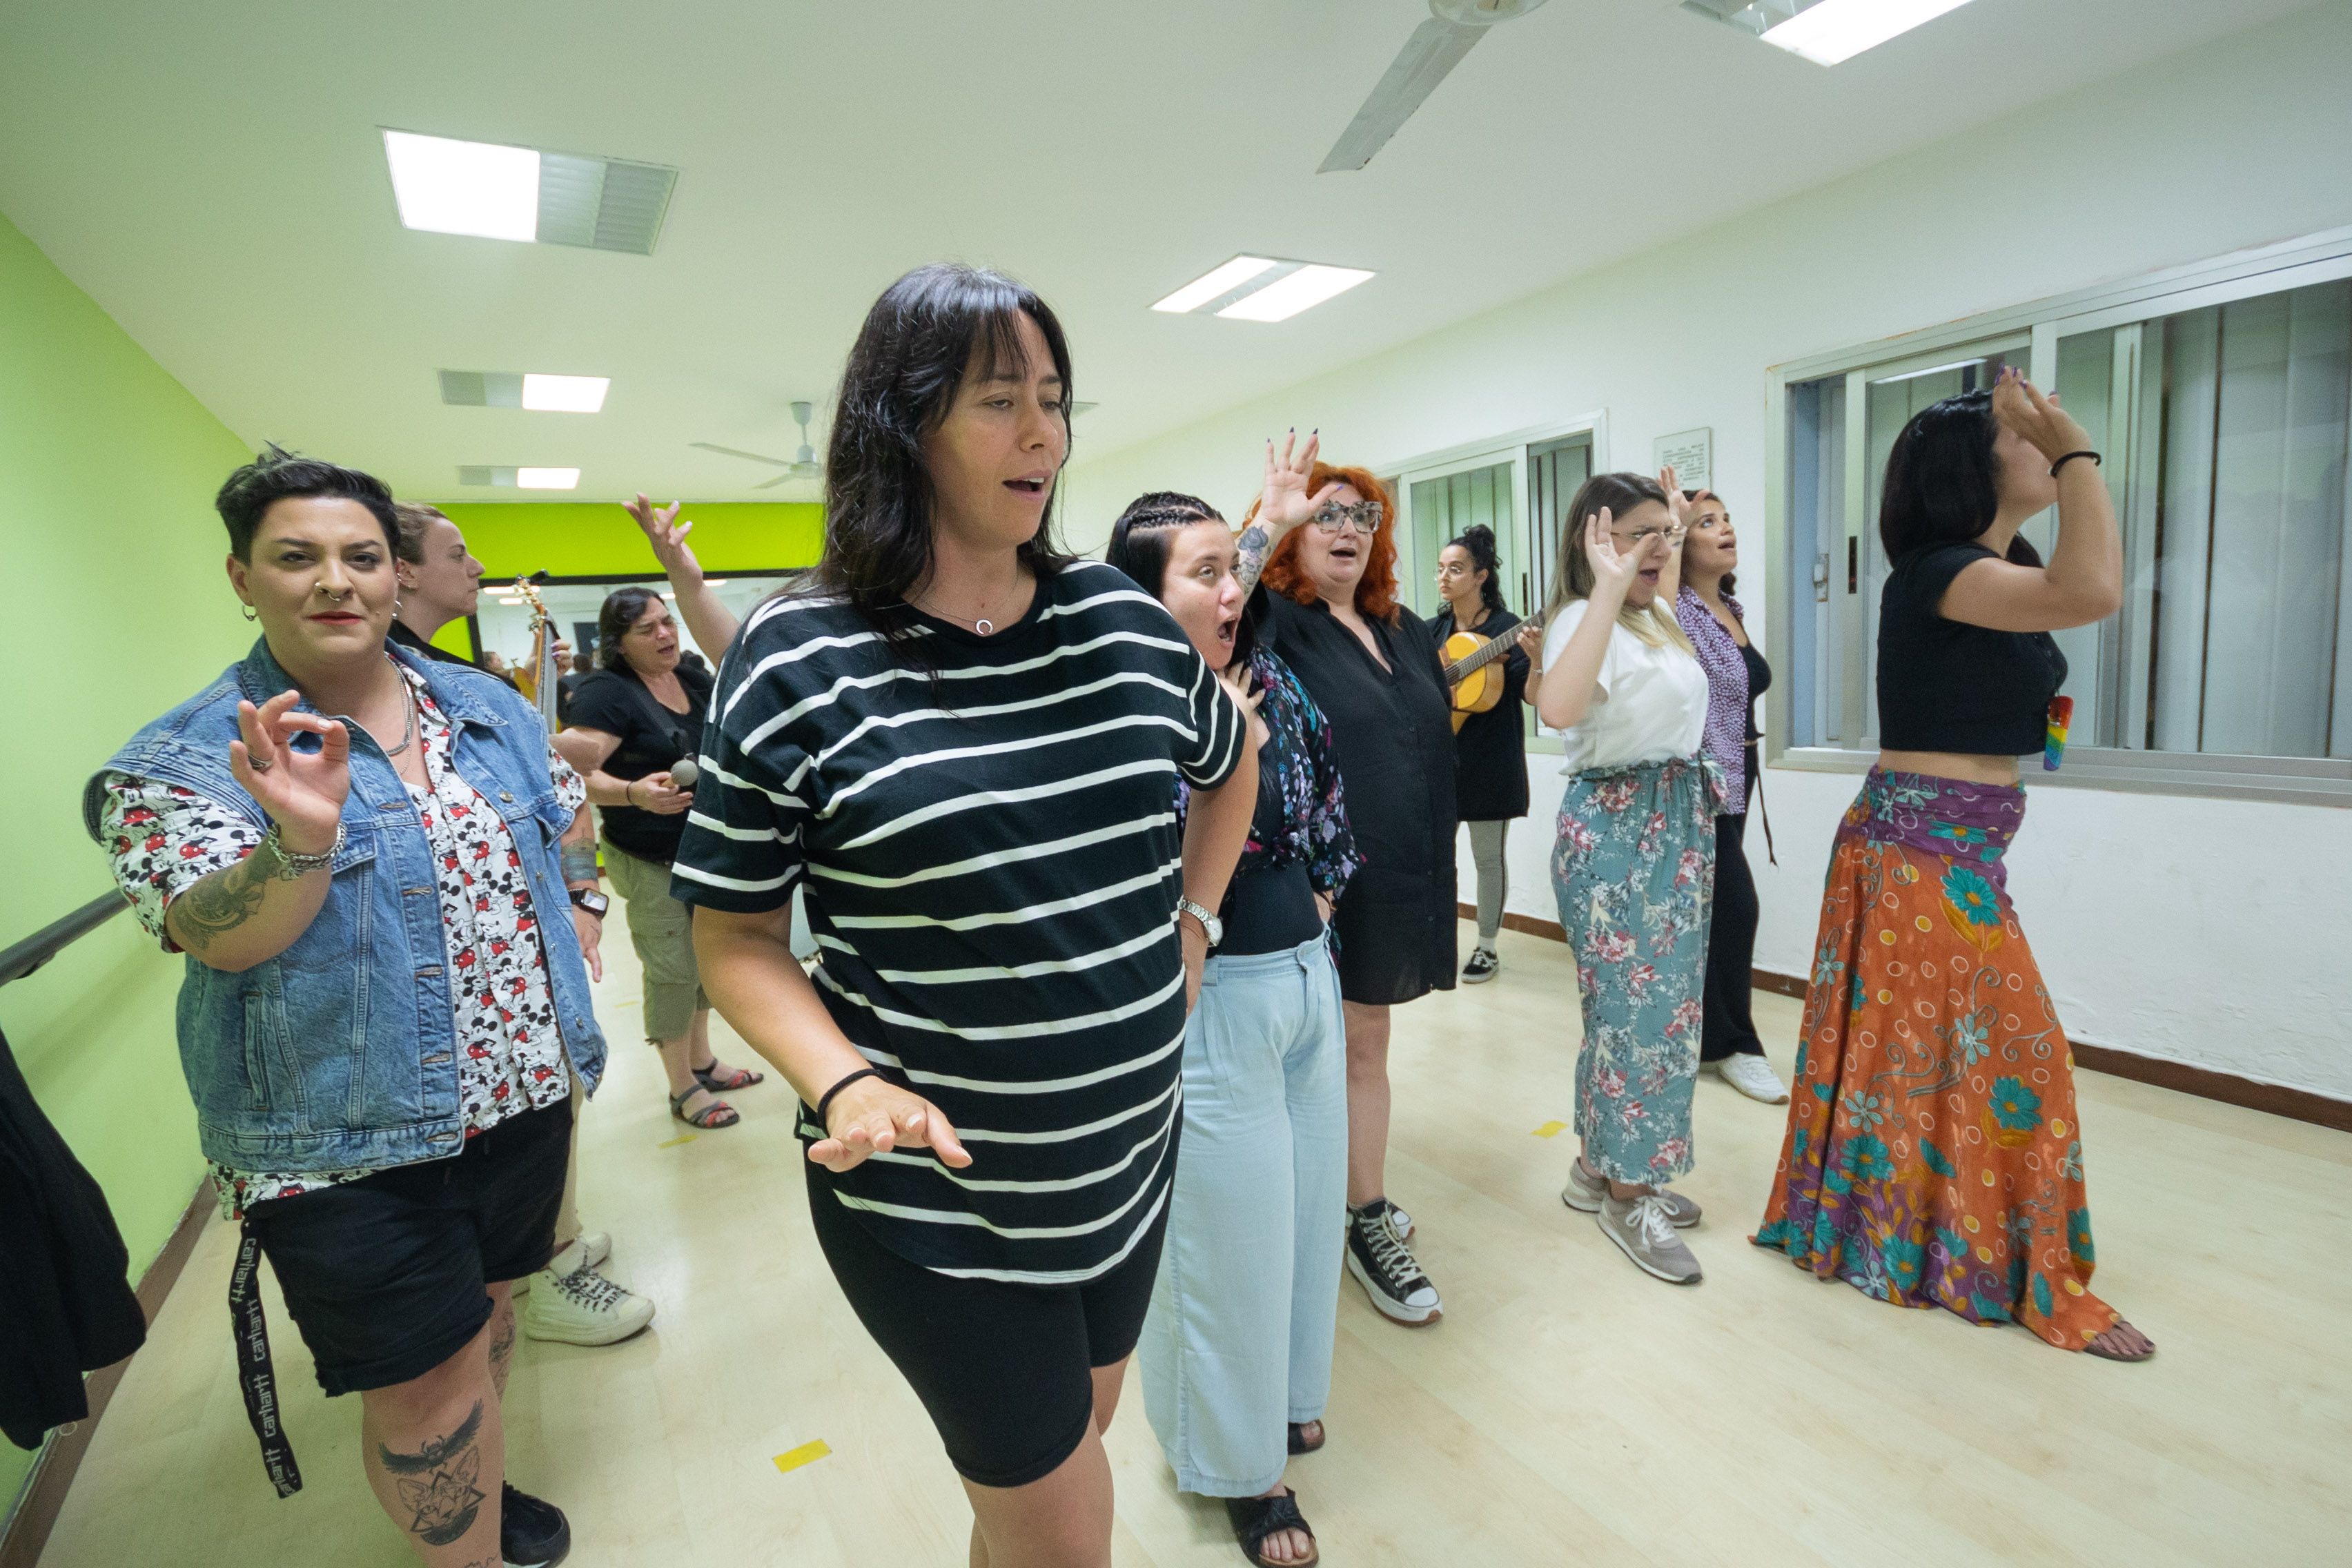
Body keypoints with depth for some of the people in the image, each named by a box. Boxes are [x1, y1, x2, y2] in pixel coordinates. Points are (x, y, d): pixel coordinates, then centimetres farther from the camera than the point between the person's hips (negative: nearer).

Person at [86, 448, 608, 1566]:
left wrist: (578, 914, 3)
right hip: (352, 1140, -5)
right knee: (427, 1377, 4)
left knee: (488, 1304, 24)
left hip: (528, 1090, 6)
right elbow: (221, 938, -23)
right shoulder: (189, 758, -11)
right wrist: (303, 842, -42)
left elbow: (566, 817, 17)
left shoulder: (487, 707, 3)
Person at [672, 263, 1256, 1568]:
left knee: (1074, 1446, 29)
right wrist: (845, 1084, -22)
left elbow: (1230, 764, 17)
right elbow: (737, 935, -7)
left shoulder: (1126, 623, -2)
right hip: (936, 1204, -4)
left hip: (1135, 1162, 5)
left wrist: (1191, 921, 6)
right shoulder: (795, 663, -14)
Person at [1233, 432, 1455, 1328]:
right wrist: (1272, 516, -27)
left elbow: (1438, 741, 22)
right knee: (1354, 1044, 6)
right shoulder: (1275, 622, -8)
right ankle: (1365, 1222, 23)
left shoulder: (1405, 632, 14)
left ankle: (1360, 1200, 31)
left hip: (1403, 875, 6)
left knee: (1364, 1042, 16)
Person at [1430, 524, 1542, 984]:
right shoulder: (1432, 630, 7)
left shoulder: (1507, 628, -8)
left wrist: (1536, 658, -31)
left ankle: (1487, 948, 20)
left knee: (1488, 856, 5)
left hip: (1490, 760, -5)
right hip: (1439, 755, 5)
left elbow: (1532, 695, -13)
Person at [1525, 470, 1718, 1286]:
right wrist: (1608, 587, -35)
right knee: (1637, 1009, -1)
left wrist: (1676, 535, 29)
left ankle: (1602, 1164, 31)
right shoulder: (1583, 617, -16)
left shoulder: (1654, 616, 12)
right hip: (1616, 827, -10)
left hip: (1679, 821, 10)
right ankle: (1625, 1197, 16)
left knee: (1659, 1001, 15)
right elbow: (1557, 708, -40)